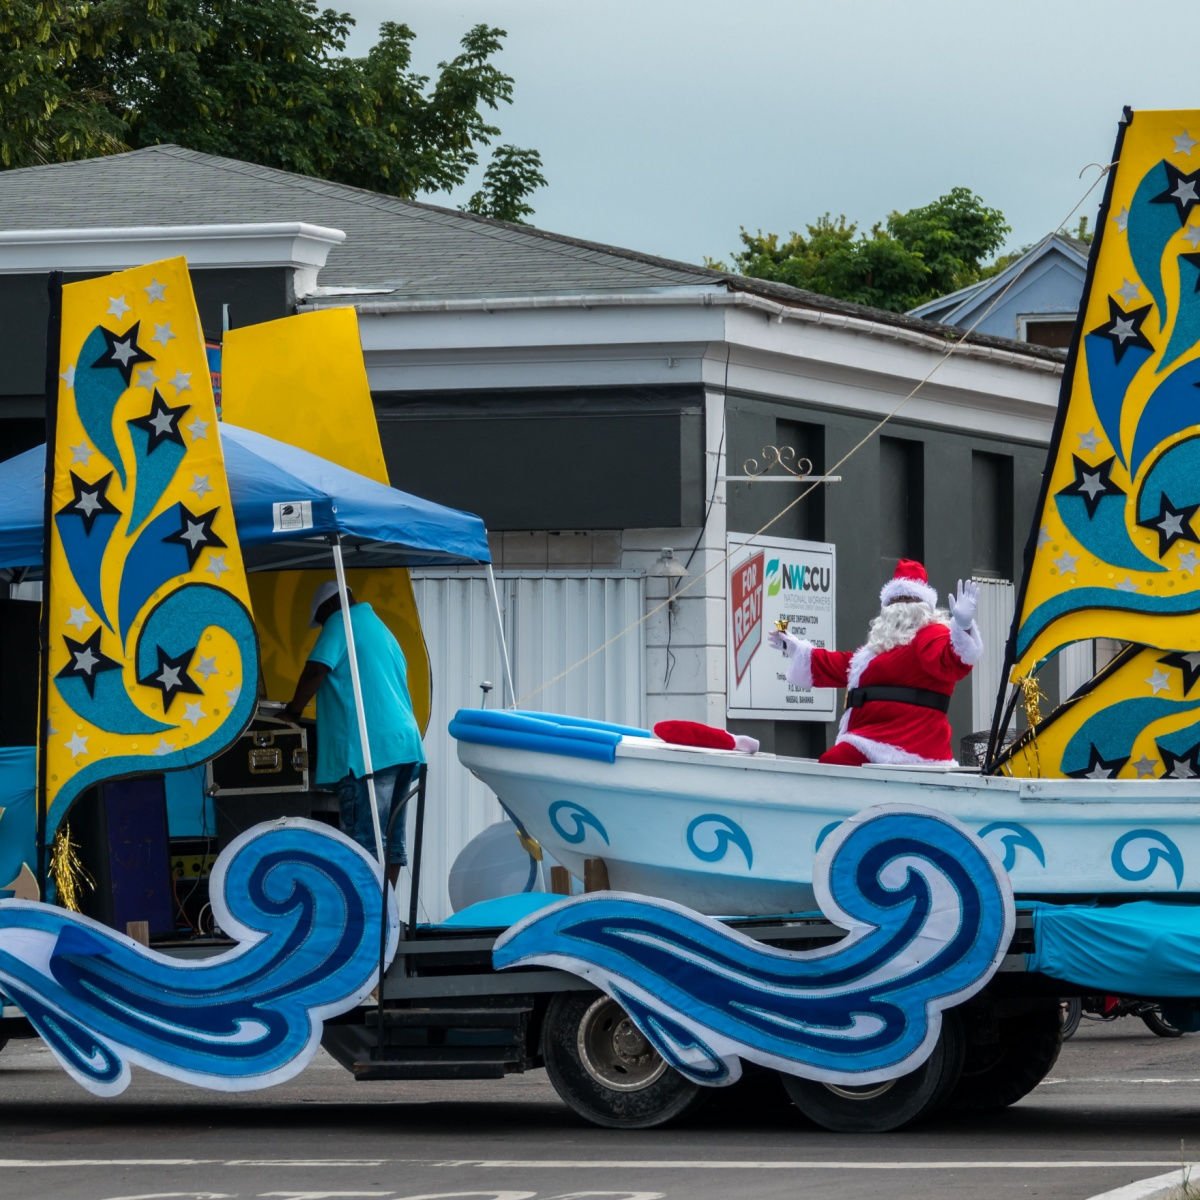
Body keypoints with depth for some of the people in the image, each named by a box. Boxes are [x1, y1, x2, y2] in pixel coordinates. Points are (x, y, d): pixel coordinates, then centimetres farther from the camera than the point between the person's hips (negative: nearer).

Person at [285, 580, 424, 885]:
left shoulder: (342, 622, 0)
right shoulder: (381, 630, 26)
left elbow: (316, 671, -11)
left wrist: (293, 710, 3)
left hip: (368, 746, -9)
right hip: (404, 744, 9)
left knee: (364, 840, -12)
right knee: (391, 839, 9)